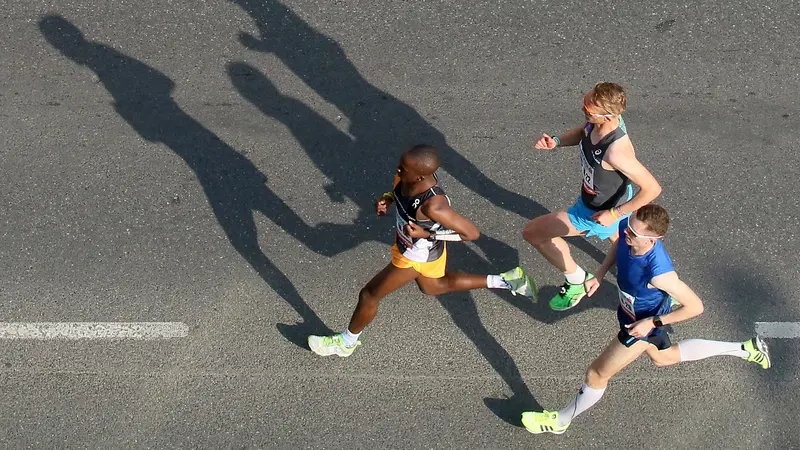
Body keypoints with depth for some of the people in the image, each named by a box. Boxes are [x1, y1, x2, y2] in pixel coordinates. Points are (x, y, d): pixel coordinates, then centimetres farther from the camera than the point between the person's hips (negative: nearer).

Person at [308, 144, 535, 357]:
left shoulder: (433, 206, -43)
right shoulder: (407, 175, -22)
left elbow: (472, 233, -31)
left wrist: (427, 234, -31)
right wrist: (387, 198, -15)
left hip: (417, 256, -8)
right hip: (410, 244, 8)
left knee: (369, 295, 10)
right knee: (433, 287, 34)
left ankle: (346, 342, 41)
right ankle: (504, 280, 38)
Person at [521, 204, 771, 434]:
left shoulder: (659, 272, -43)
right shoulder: (626, 227, -25)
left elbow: (695, 307, -30)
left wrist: (653, 322, -26)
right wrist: (600, 274, -6)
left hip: (642, 324, -8)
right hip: (630, 310, 8)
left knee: (597, 375, 7)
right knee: (663, 358, 34)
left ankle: (560, 421, 35)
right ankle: (744, 349, 45)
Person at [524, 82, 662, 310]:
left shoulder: (616, 152, -43)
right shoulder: (599, 121, -19)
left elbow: (652, 188, -34)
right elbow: (582, 132, 6)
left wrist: (615, 214, -26)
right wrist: (555, 141, -13)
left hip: (599, 212, -8)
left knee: (532, 232, -5)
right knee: (618, 242, 36)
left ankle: (577, 281, 13)